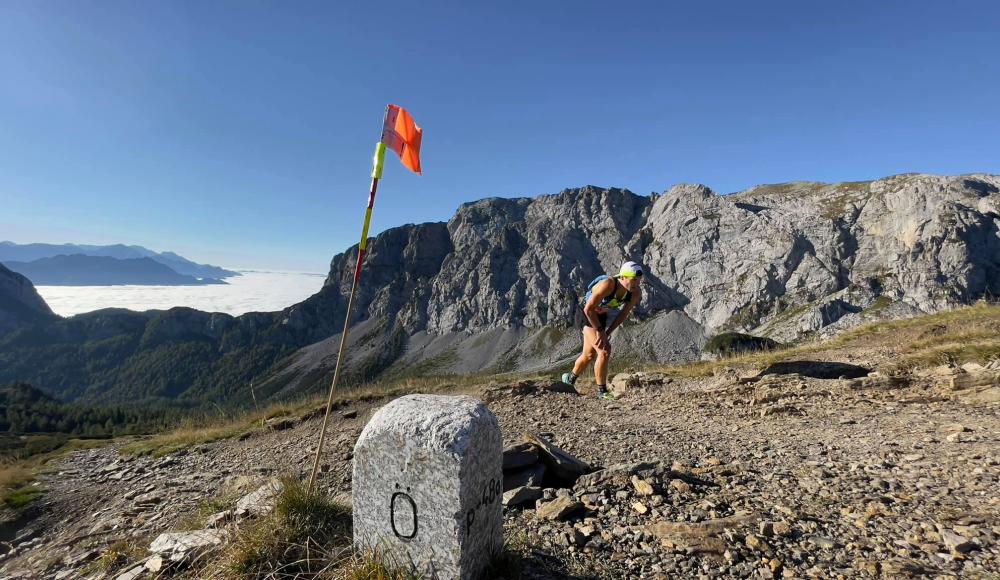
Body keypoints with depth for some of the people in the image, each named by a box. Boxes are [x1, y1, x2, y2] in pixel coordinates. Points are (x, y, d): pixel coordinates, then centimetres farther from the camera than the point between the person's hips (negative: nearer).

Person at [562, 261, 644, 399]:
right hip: (586, 315, -7)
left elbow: (624, 313, -7)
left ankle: (570, 379, 43)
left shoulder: (636, 292, -18)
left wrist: (608, 332, -14)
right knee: (605, 351, -18)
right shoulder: (608, 284, -36)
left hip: (601, 316, 7)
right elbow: (589, 309, -31)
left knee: (589, 355, 19)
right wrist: (600, 330, -25)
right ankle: (602, 391, -3)